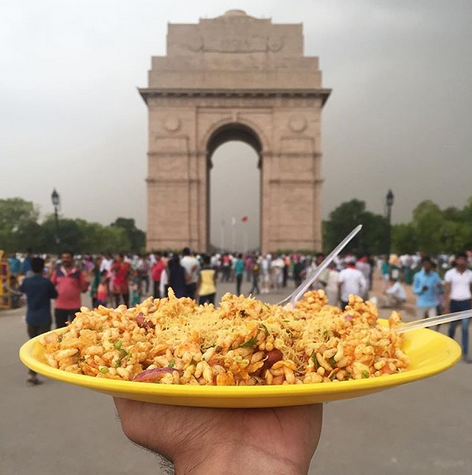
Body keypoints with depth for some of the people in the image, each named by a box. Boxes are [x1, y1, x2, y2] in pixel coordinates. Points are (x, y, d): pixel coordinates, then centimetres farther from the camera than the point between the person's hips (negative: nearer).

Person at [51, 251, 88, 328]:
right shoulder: (57, 271, 6)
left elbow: (83, 289, -1)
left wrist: (87, 282, -18)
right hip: (60, 307, 3)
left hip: (75, 307, -3)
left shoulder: (78, 272, -2)